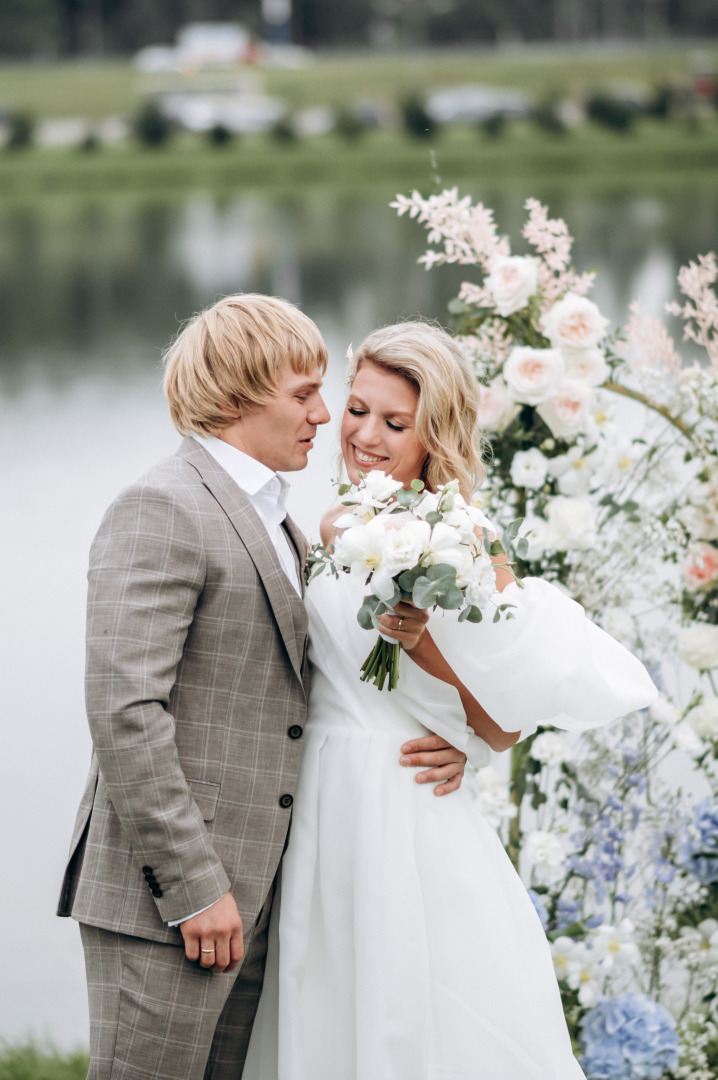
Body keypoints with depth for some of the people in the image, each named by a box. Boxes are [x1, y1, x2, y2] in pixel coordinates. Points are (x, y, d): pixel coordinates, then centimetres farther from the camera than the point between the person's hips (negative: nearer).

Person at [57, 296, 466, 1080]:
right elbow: (124, 708, -18)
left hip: (243, 889, 9)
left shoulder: (276, 525, 20)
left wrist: (442, 735, 5)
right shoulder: (161, 510, -10)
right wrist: (191, 886, -20)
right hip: (165, 895, -9)